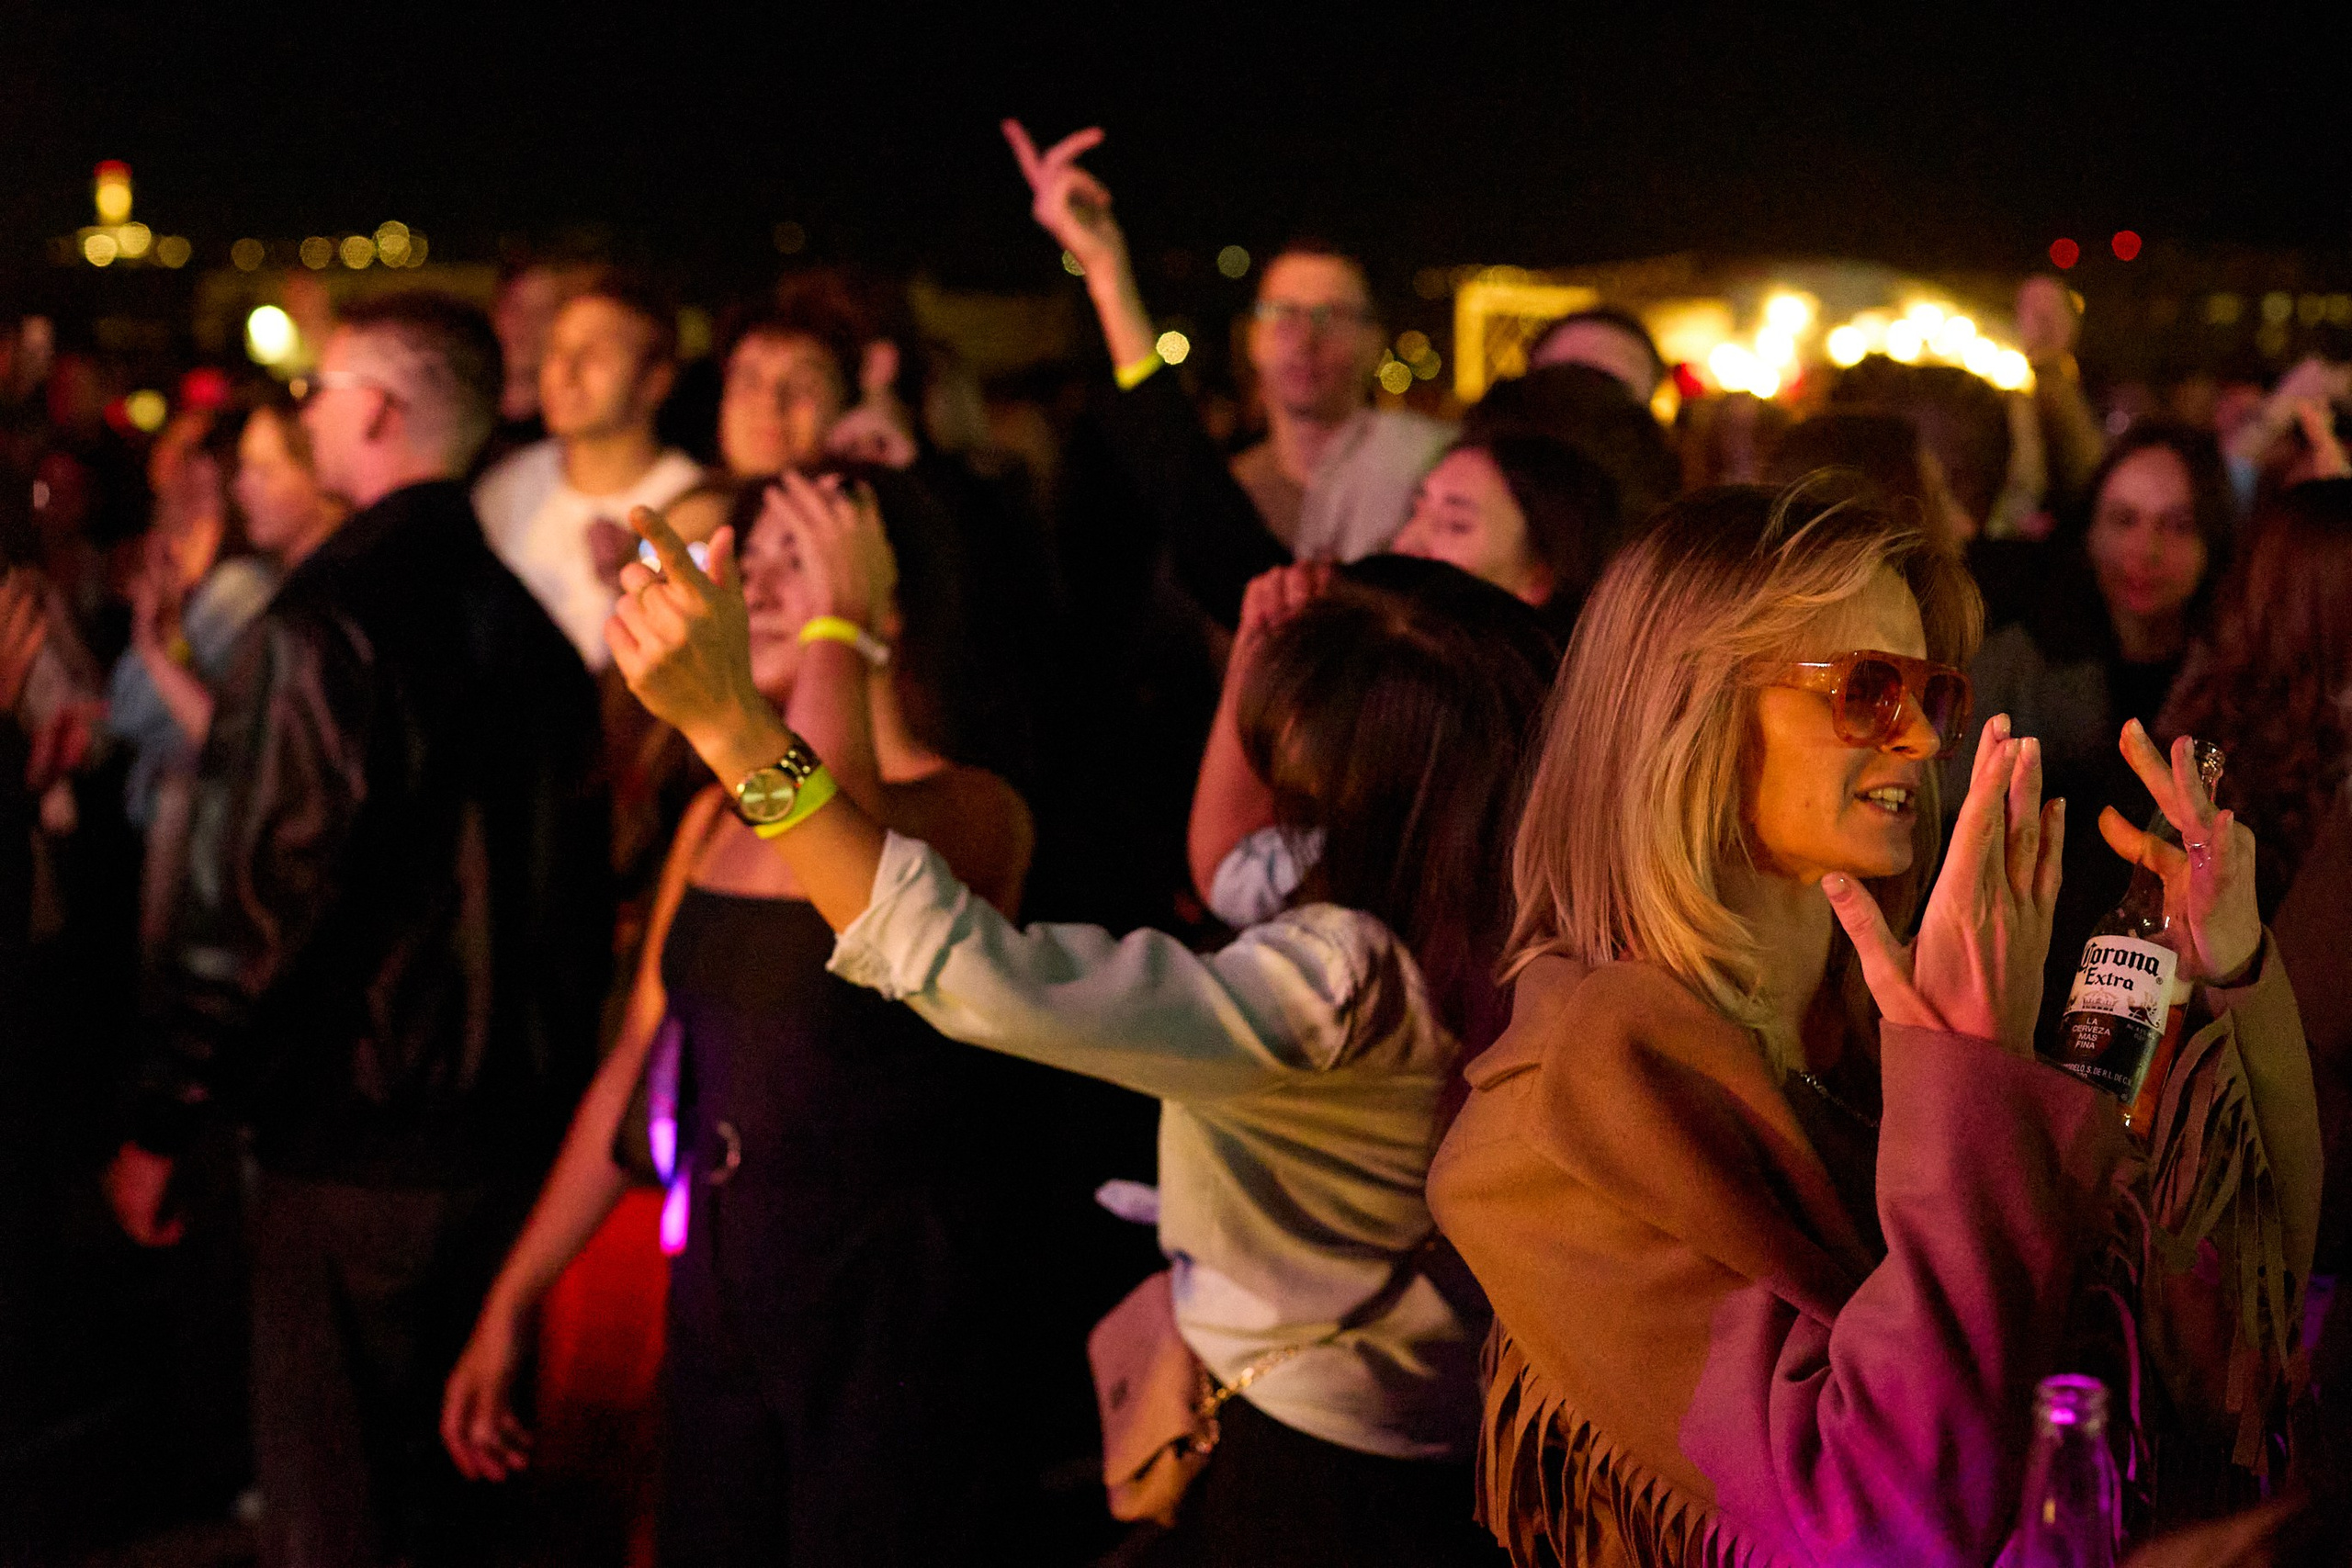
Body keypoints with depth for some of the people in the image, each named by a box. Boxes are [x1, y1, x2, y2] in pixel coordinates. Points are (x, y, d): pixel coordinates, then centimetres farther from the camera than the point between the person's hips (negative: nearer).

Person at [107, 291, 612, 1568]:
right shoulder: (528, 623, 7)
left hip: (354, 1136, -7)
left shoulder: (323, 624, -17)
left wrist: (159, 1124, -9)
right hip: (507, 1126, 8)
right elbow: (576, 875, 13)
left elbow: (247, 896, -18)